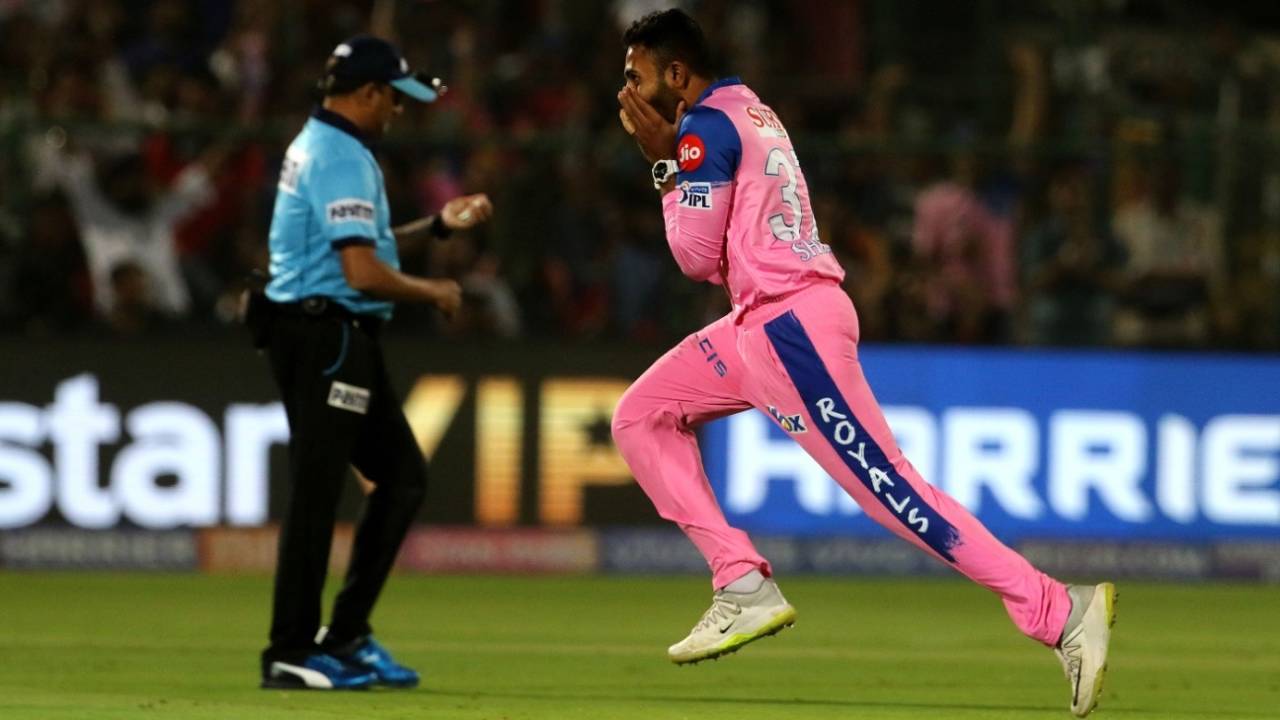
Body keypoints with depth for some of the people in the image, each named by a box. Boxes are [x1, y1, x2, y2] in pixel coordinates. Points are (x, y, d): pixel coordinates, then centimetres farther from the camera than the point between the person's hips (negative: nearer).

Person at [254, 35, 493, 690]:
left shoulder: (317, 145, 17)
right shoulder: (342, 159, -17)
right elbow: (364, 273, -24)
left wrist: (438, 225, 21)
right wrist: (433, 292, -8)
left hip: (341, 340, 11)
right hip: (325, 336, -11)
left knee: (402, 475, 14)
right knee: (316, 494, -7)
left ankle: (346, 636, 16)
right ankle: (291, 654, -3)